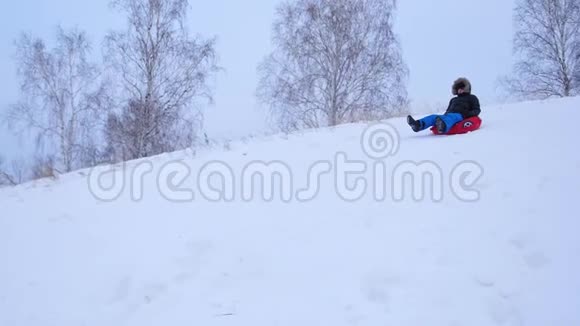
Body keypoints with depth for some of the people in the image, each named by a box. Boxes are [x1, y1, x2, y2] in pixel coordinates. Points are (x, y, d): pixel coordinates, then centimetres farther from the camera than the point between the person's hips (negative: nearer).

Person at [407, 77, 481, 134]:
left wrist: (469, 113, -10)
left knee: (451, 117, -42)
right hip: (449, 115, 6)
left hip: (460, 116, -5)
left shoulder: (472, 98, 23)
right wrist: (444, 115, 10)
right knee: (433, 117, -24)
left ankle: (443, 126, -78)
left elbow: (477, 110, 12)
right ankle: (418, 124, -53)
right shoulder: (453, 100, 38)